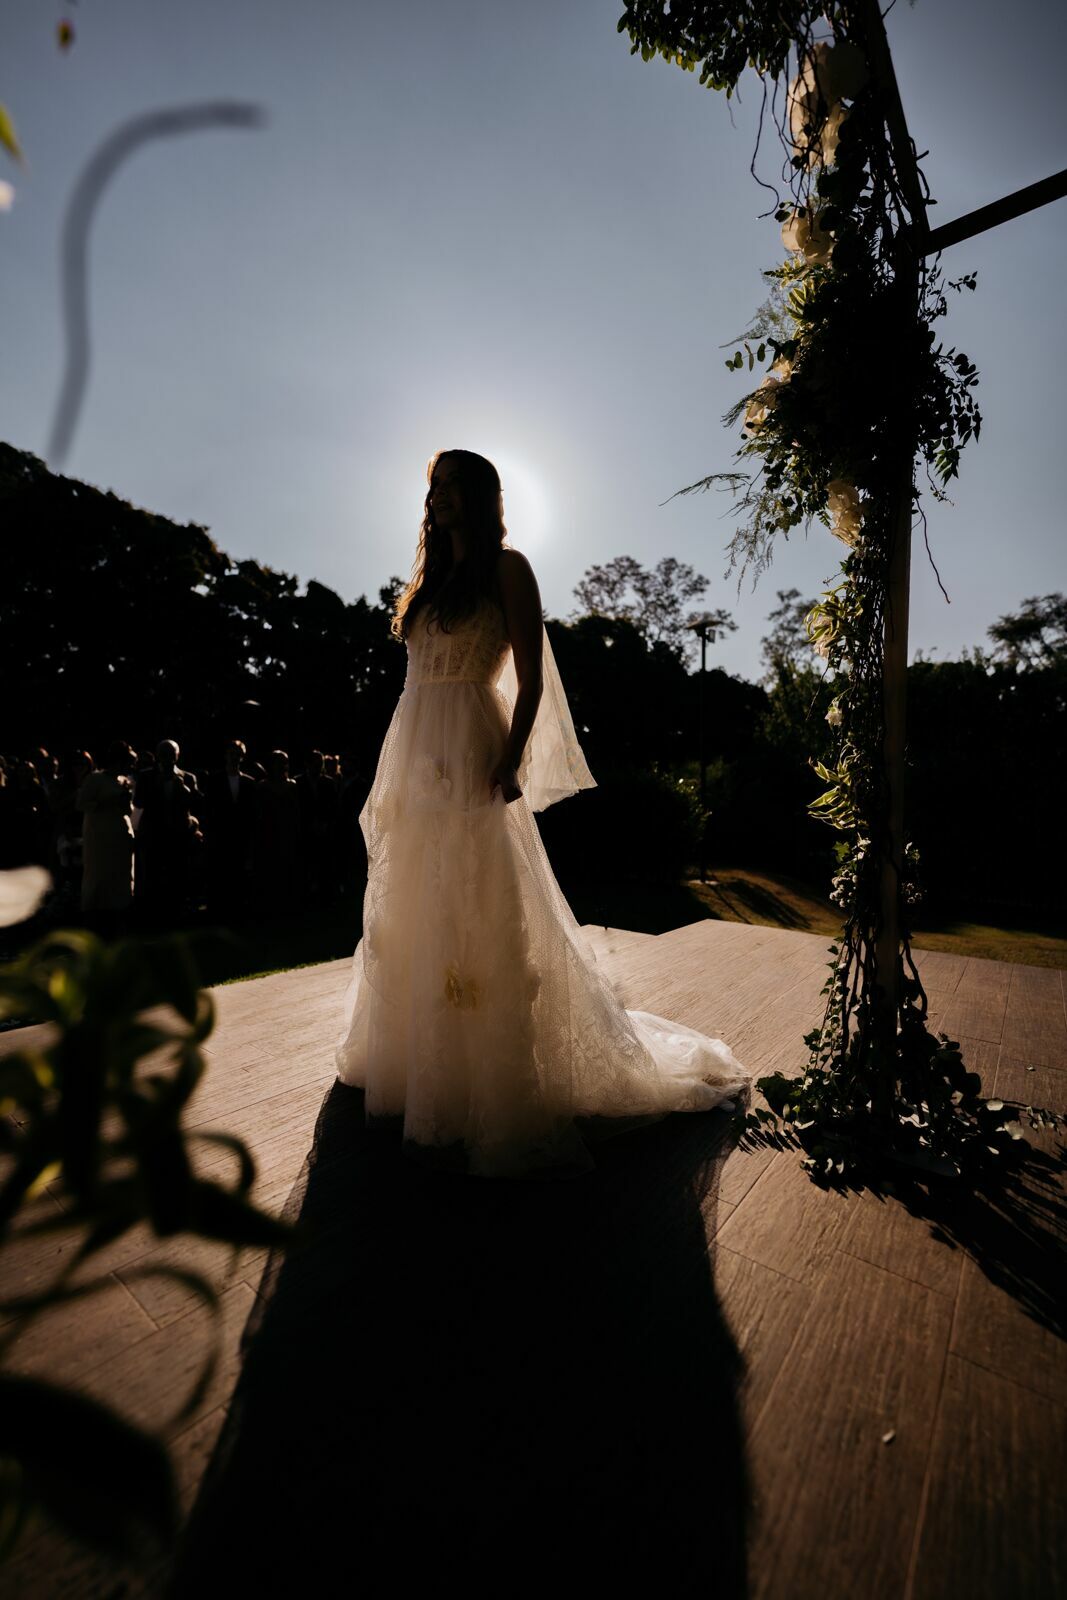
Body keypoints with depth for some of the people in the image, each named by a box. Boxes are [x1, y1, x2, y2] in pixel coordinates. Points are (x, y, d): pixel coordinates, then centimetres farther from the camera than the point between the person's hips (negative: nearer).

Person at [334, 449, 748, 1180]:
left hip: (468, 758, -8)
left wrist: (511, 762, -20)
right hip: (413, 754, 8)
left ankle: (489, 1094, 10)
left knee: (472, 916, -6)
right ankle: (413, 1061, 32)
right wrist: (397, 770, 14)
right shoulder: (433, 576, 21)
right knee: (410, 909, 13)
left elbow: (532, 679, -8)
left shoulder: (506, 567, 0)